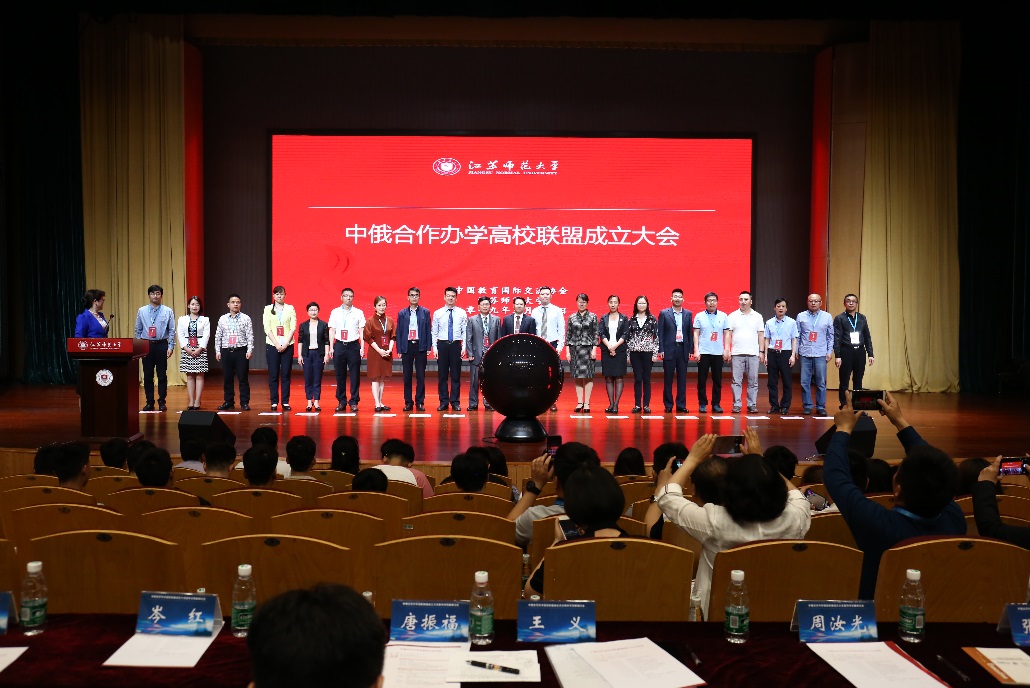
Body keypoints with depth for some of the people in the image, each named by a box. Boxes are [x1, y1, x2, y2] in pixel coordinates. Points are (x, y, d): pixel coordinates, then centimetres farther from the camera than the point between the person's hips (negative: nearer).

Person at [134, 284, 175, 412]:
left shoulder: (168, 311, 2)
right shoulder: (142, 311, 7)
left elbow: (172, 331, 2)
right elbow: (137, 330, 9)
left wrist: (170, 347, -5)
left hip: (161, 345, -1)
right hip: (146, 345, 1)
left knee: (162, 375, 2)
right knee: (148, 375, 4)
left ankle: (162, 402, 10)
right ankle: (149, 402, 12)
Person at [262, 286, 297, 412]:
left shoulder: (290, 309, 6)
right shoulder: (268, 309, 6)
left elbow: (293, 327, 0)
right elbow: (267, 328, -1)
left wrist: (285, 344, -10)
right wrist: (277, 344, -10)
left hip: (287, 346, 0)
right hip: (272, 345, 0)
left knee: (286, 374, 1)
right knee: (273, 375, 0)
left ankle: (285, 402, 5)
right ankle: (274, 402, 5)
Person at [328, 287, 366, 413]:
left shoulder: (358, 313, 3)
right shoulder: (335, 312, 7)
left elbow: (362, 331, 3)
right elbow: (332, 331, 8)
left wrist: (362, 347, -4)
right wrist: (331, 347, 2)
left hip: (353, 345, -1)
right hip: (339, 345, 1)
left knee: (354, 375, 0)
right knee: (340, 375, 5)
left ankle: (354, 402, 7)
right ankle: (341, 401, 13)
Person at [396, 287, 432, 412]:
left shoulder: (425, 312, 6)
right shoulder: (402, 313, 8)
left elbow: (428, 330, 4)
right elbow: (399, 332, 6)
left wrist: (428, 347, -3)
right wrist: (399, 349, 0)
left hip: (420, 347, -1)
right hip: (407, 346, 1)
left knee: (420, 376, 0)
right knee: (407, 376, 3)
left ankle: (420, 402, 6)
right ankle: (408, 402, 10)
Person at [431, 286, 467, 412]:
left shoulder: (461, 313, 4)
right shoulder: (438, 313, 4)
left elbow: (465, 332, 3)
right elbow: (434, 332, 5)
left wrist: (464, 348, -4)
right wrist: (434, 348, -3)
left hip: (456, 345, 0)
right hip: (442, 345, 0)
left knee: (456, 375, 3)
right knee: (442, 375, 4)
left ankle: (455, 402, 11)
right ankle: (443, 402, 11)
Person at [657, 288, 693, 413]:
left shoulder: (688, 314, 10)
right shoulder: (664, 313, 3)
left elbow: (690, 333, 9)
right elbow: (660, 333, 0)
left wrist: (691, 349, 3)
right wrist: (660, 349, -7)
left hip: (683, 349, 2)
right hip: (669, 349, -2)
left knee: (682, 378, 4)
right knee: (668, 378, 2)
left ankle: (681, 405, 10)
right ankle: (668, 405, 9)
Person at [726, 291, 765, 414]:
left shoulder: (757, 316, 10)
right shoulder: (732, 316, 6)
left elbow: (761, 335, 9)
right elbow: (728, 334, 4)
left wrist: (761, 351, 3)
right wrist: (727, 350, -5)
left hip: (753, 353, 1)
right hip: (737, 353, -1)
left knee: (753, 381, 2)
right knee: (736, 381, 0)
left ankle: (752, 405, 8)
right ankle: (737, 405, 4)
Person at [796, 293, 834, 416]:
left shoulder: (827, 317, 7)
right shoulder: (801, 316, 7)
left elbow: (830, 336, 9)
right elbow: (797, 335, 7)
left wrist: (830, 351, 3)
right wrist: (795, 350, 3)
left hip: (821, 354, 0)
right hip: (805, 354, 0)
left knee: (821, 382, 0)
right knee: (805, 382, 1)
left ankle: (821, 407, 9)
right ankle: (807, 406, 9)